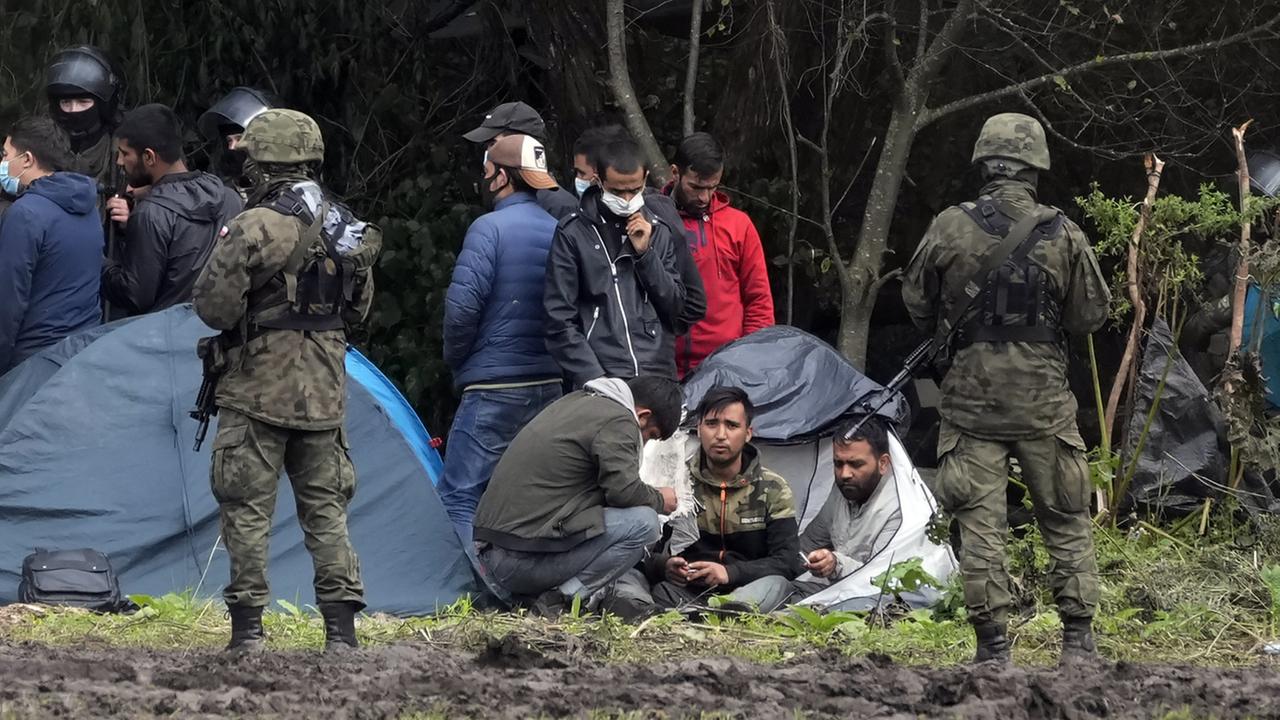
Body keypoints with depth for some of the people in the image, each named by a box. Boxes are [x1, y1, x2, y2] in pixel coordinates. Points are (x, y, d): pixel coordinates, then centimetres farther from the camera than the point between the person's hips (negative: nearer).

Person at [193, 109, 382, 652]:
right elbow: (359, 307, 17)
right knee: (325, 506, 10)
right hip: (324, 391, 6)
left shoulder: (251, 229, -14)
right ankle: (341, 627, 6)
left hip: (257, 389, -6)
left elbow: (214, 306, -13)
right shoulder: (344, 228, 7)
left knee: (248, 507, 1)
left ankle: (248, 626, -1)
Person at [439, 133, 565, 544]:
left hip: (495, 388, -7)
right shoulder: (559, 232, 10)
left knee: (459, 495, -6)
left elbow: (462, 306, -16)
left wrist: (457, 362, 0)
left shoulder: (490, 228, -11)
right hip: (553, 385, 7)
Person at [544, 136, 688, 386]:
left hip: (659, 378, 3)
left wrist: (645, 253, 0)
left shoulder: (659, 232, 15)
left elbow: (674, 308, 12)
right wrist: (594, 378, -11)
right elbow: (560, 320, -1)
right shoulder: (573, 233, 3)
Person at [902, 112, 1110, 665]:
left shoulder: (949, 230, -5)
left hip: (971, 399, 0)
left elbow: (917, 303, 7)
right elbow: (1092, 314, 2)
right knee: (1067, 521, 12)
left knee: (979, 525, 3)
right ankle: (1078, 638, 10)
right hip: (1044, 401, 0)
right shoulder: (1063, 236, -6)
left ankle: (992, 645, 1)